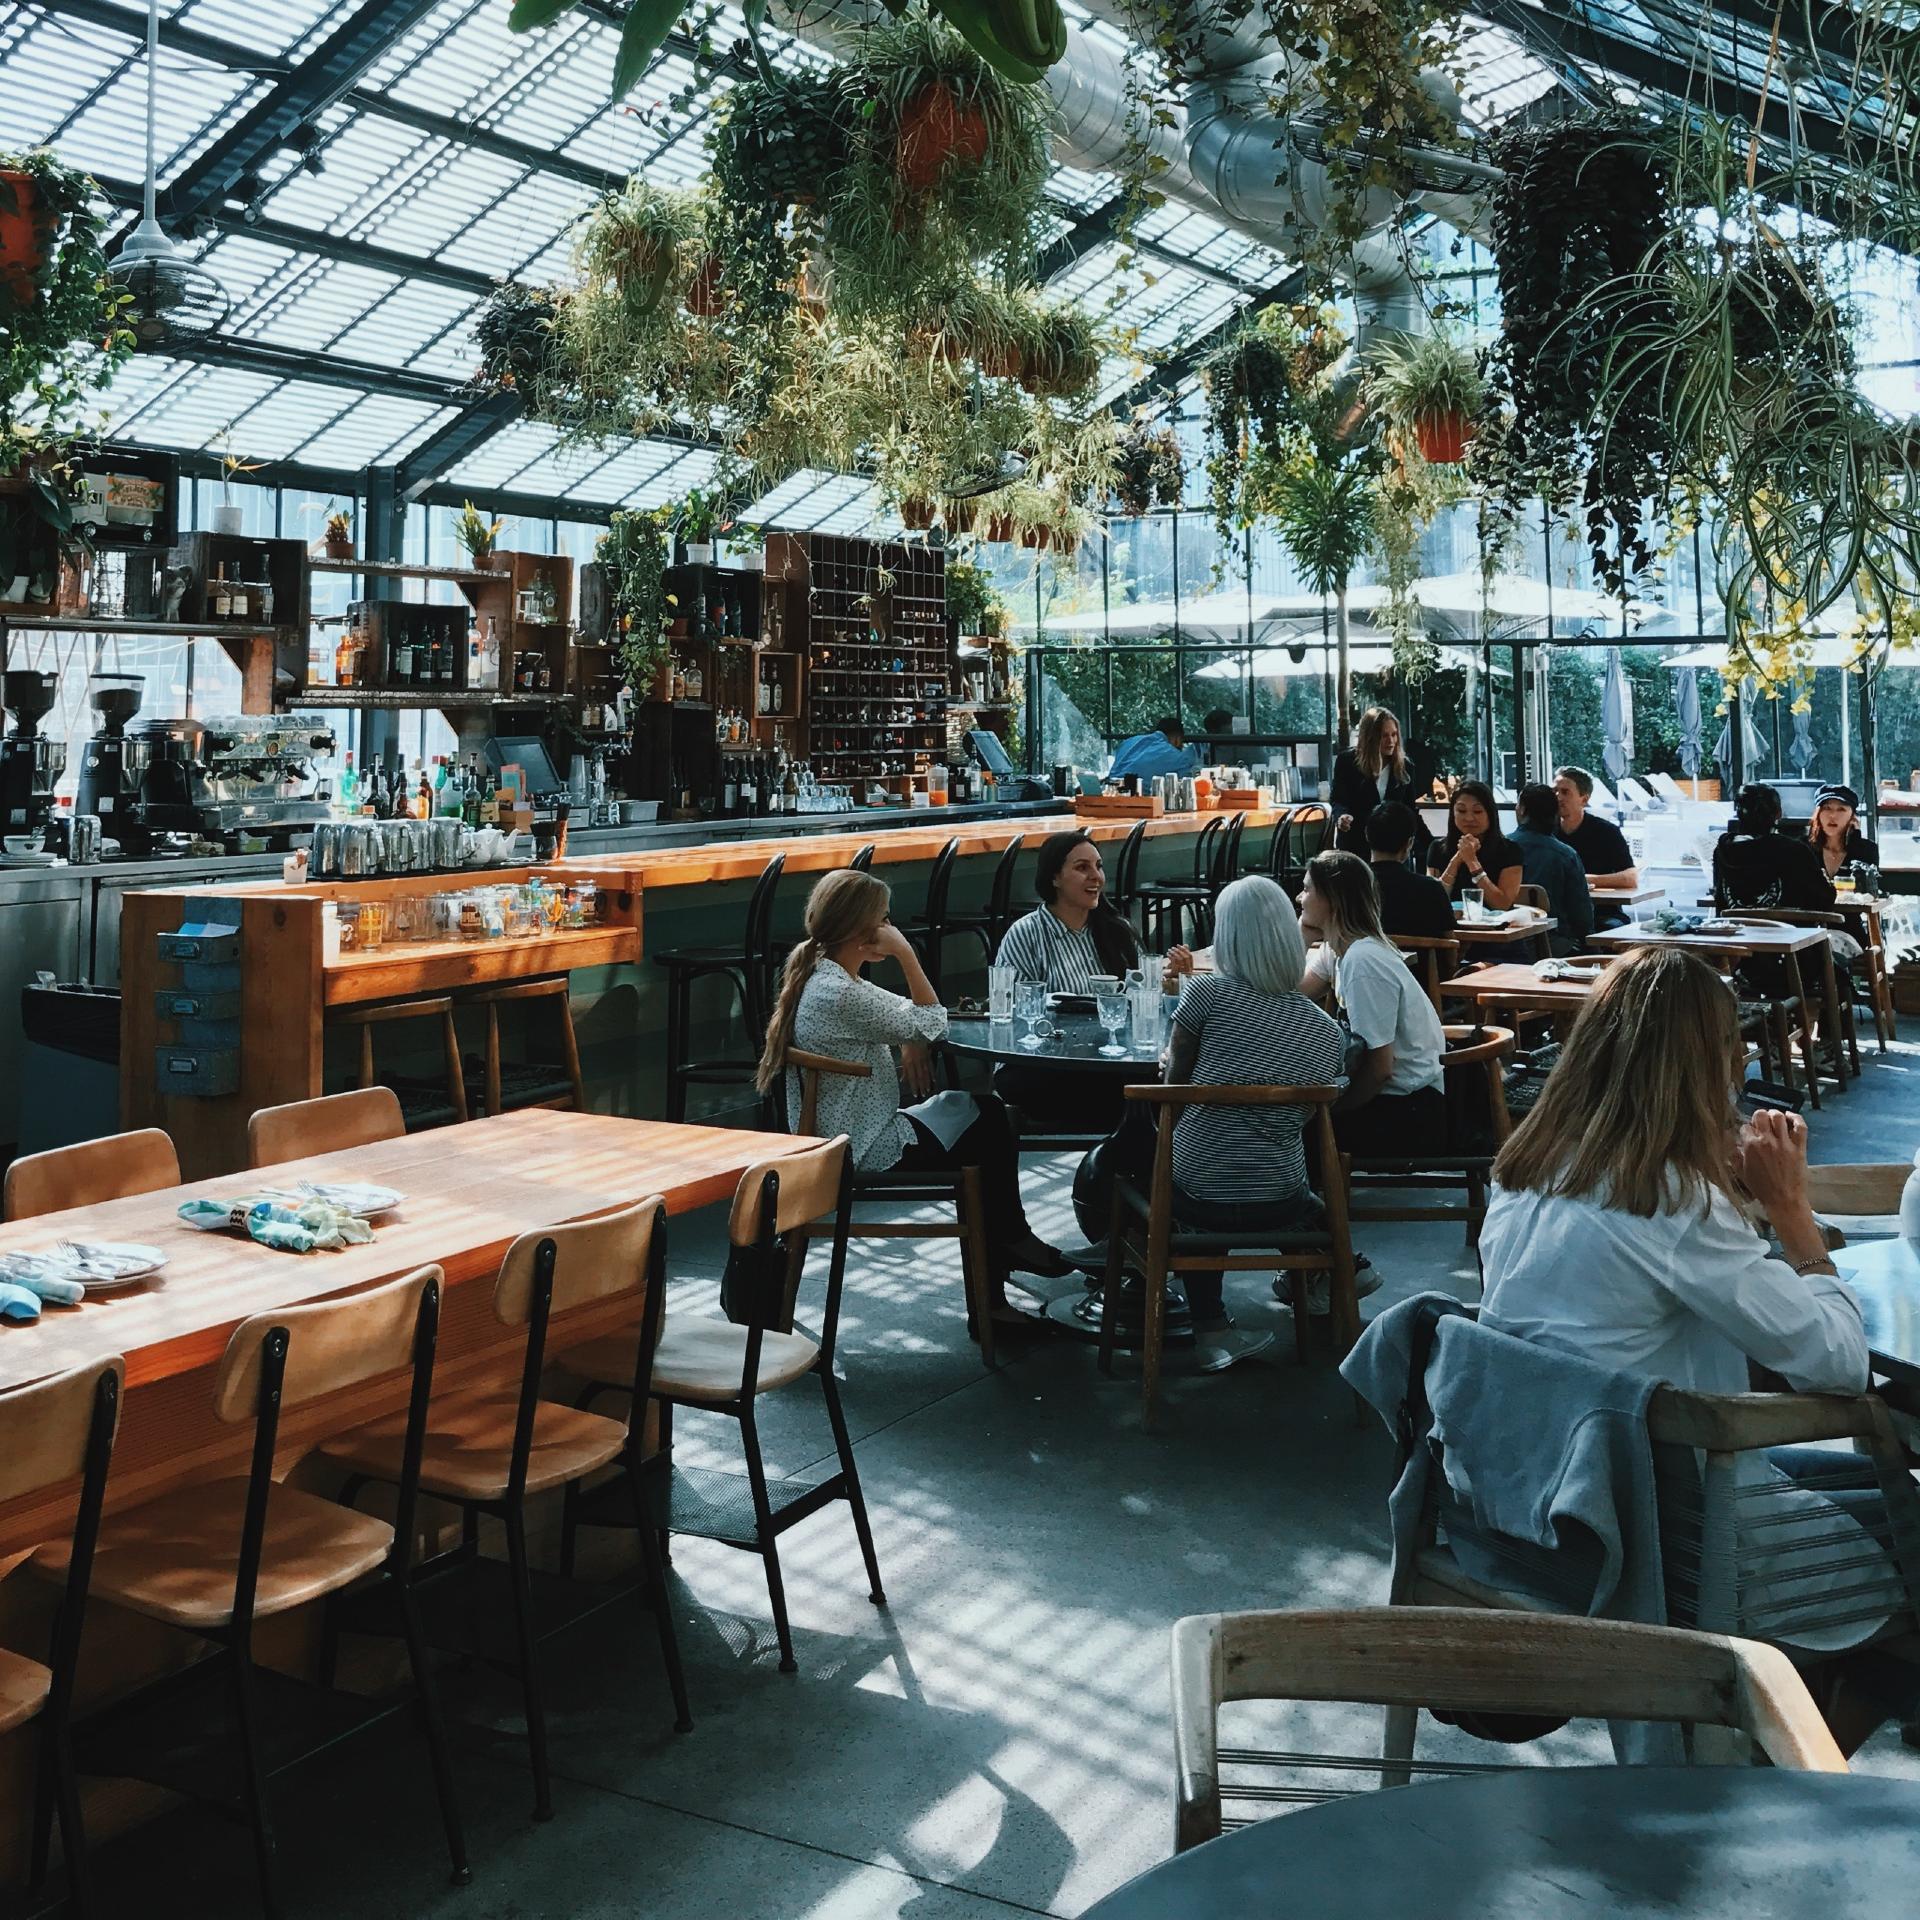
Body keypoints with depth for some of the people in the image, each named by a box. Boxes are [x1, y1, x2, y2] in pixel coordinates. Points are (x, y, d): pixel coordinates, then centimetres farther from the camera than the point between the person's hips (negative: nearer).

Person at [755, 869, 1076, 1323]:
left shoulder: (820, 975, 5)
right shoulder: (841, 995, -27)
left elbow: (906, 1013, 15)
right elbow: (933, 1023, -18)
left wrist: (911, 1038, -5)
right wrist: (905, 953, -17)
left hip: (838, 1137, 10)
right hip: (868, 1151, -10)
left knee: (982, 1108, 16)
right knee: (989, 1120, 8)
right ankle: (1011, 1241, 31)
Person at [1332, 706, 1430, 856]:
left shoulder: (1404, 766, 5)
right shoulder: (1347, 761, -3)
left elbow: (1411, 812, 9)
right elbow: (1339, 800, -6)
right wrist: (1341, 816, -30)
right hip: (1355, 846, -2)